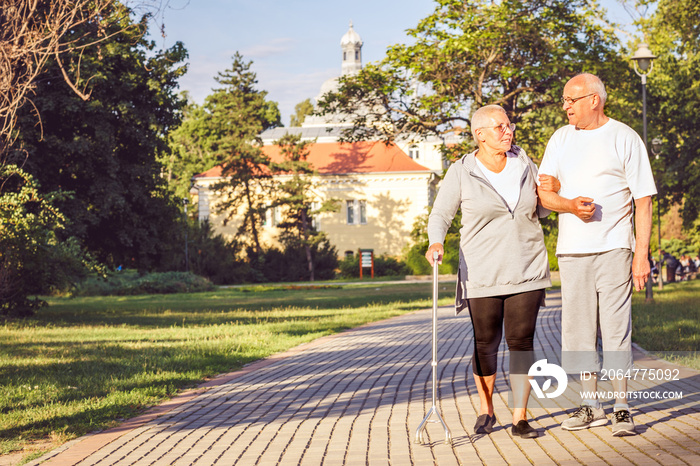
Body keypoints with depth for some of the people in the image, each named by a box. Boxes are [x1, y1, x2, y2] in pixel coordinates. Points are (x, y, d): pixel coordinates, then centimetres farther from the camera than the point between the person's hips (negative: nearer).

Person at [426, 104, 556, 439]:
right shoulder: (461, 172, -3)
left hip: (526, 271, 2)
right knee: (486, 344, 4)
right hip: (482, 272, -2)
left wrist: (549, 194, -3)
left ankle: (520, 418, 4)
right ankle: (486, 411, 25)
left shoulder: (524, 165, 7)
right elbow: (441, 214, -1)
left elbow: (539, 211, 19)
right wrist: (436, 242, -20)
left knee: (521, 341, -3)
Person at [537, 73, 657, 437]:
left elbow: (643, 201, -2)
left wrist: (642, 254, -8)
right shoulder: (561, 139, 13)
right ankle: (591, 406, 15)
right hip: (571, 250, 4)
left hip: (613, 247, -4)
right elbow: (542, 192, 9)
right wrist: (571, 205, -12)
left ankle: (622, 407, 0)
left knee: (616, 327, -7)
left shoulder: (625, 138, 0)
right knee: (578, 328, 6)